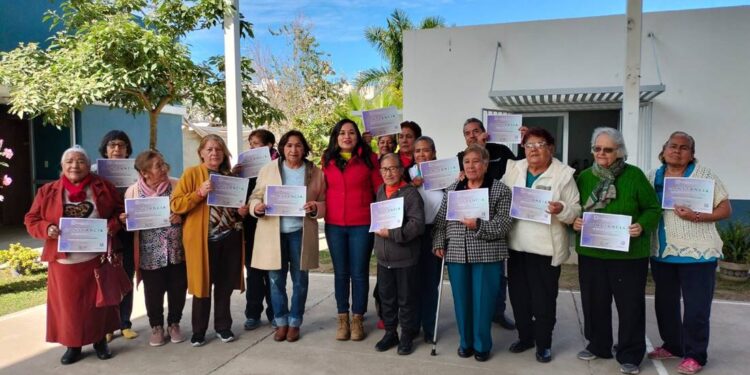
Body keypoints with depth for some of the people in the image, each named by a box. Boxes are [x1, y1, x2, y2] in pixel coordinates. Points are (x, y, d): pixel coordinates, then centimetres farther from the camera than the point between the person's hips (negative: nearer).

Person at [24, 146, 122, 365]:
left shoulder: (104, 187, 2)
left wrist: (112, 226, -12)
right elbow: (31, 220, 6)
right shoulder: (47, 191, 4)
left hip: (97, 258, 0)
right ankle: (73, 345, 25)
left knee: (97, 301, 10)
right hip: (64, 260, 1)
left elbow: (120, 211, 6)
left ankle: (100, 341, 27)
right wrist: (47, 228, -14)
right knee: (68, 304, 8)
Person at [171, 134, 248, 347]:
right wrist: (199, 193, -22)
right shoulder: (191, 174, -2)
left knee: (225, 285, 10)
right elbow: (175, 204, -9)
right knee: (202, 285, 5)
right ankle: (199, 331, 19)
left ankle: (223, 326, 25)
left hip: (230, 238, 4)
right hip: (203, 240, -4)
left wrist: (242, 211, 1)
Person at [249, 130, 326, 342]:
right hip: (273, 232, 0)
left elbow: (325, 203, 4)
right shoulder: (268, 170, 4)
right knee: (276, 280, 7)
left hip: (300, 232, 0)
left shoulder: (316, 173, 2)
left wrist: (315, 208, -18)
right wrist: (256, 208, -17)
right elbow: (255, 197, 5)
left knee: (299, 279, 9)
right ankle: (281, 322, 24)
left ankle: (294, 323, 24)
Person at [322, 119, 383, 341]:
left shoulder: (369, 158, 0)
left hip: (362, 225, -2)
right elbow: (322, 189, 13)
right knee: (340, 273, 11)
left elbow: (380, 188, 0)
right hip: (334, 225, 2)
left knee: (359, 273, 5)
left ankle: (358, 320, 20)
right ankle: (343, 319, 23)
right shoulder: (327, 160, 8)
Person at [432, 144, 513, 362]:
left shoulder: (500, 189, -2)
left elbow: (504, 224, -9)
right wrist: (438, 244, 2)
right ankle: (465, 342, 27)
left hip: (487, 255, -3)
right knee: (461, 300, 10)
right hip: (456, 254, 3)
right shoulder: (453, 189, 11)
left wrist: (478, 225, -21)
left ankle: (482, 345, 22)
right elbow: (441, 220, 11)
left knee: (483, 301, 5)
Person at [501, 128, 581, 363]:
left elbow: (576, 210, -8)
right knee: (518, 296, 15)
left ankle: (543, 343, 25)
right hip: (516, 245, 4)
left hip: (546, 247, -4)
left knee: (543, 299, 5)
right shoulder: (513, 169, 7)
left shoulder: (564, 174, -5)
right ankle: (525, 336, 34)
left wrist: (561, 209, -26)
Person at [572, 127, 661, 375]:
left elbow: (653, 208, -2)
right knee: (594, 302, 14)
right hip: (590, 252, 4)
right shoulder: (585, 177, 5)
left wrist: (642, 226, -19)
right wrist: (574, 222, -8)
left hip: (628, 253, -3)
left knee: (630, 304, 6)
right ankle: (597, 346, 32)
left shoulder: (634, 175, -6)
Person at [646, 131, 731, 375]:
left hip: (697, 253, -4)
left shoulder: (704, 175, -5)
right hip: (662, 253, 5)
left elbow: (725, 209, -6)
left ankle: (695, 356, 17)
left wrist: (696, 217, -21)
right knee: (665, 304, 15)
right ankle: (671, 345, 32)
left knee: (696, 308, 2)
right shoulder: (653, 177, 6)